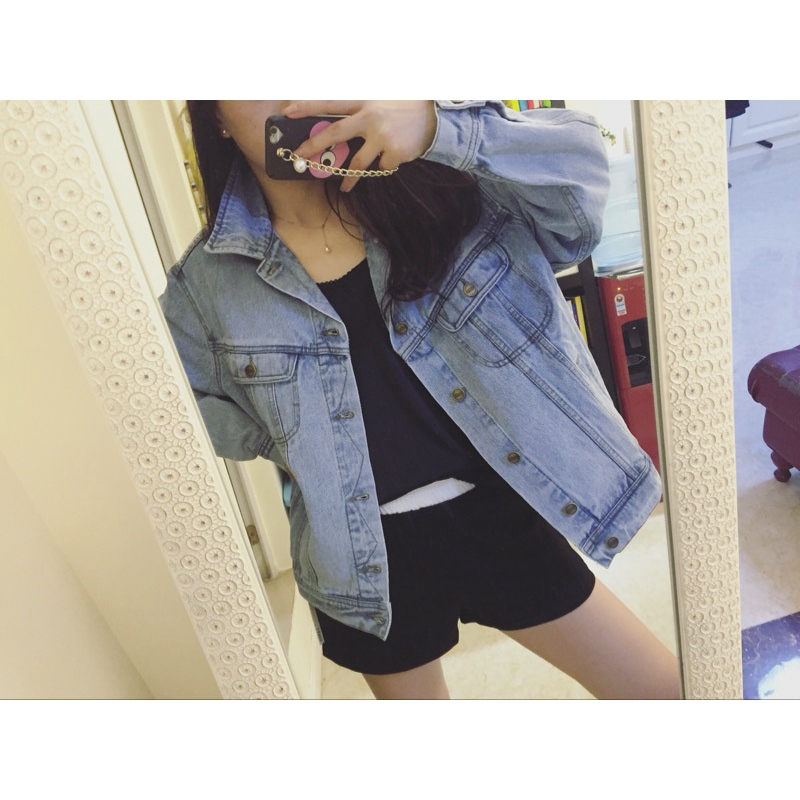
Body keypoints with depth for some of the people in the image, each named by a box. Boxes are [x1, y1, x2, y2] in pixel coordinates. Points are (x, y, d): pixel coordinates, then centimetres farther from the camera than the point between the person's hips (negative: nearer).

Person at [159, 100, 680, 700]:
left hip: (501, 516, 1)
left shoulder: (429, 186, -5)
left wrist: (436, 125, -32)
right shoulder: (208, 281, -5)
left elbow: (579, 162, -17)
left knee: (662, 689, 14)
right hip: (372, 560, 1)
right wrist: (295, 438, -12)